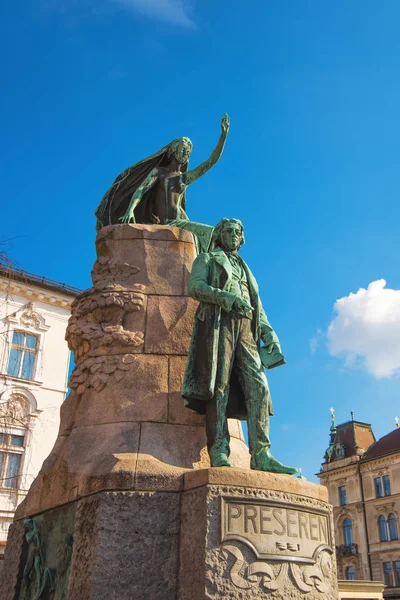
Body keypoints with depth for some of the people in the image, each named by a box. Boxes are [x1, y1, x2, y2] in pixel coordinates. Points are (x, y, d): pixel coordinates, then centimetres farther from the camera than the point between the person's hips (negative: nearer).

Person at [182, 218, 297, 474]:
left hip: (245, 328, 5)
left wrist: (270, 334, 9)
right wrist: (228, 298, -15)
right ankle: (219, 452, -22)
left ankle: (261, 455, -17)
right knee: (218, 385, -16)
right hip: (217, 322, -5)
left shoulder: (246, 271, 35)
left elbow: (258, 308, 27)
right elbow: (195, 286, 0)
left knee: (258, 387, -11)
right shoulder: (207, 259, 20)